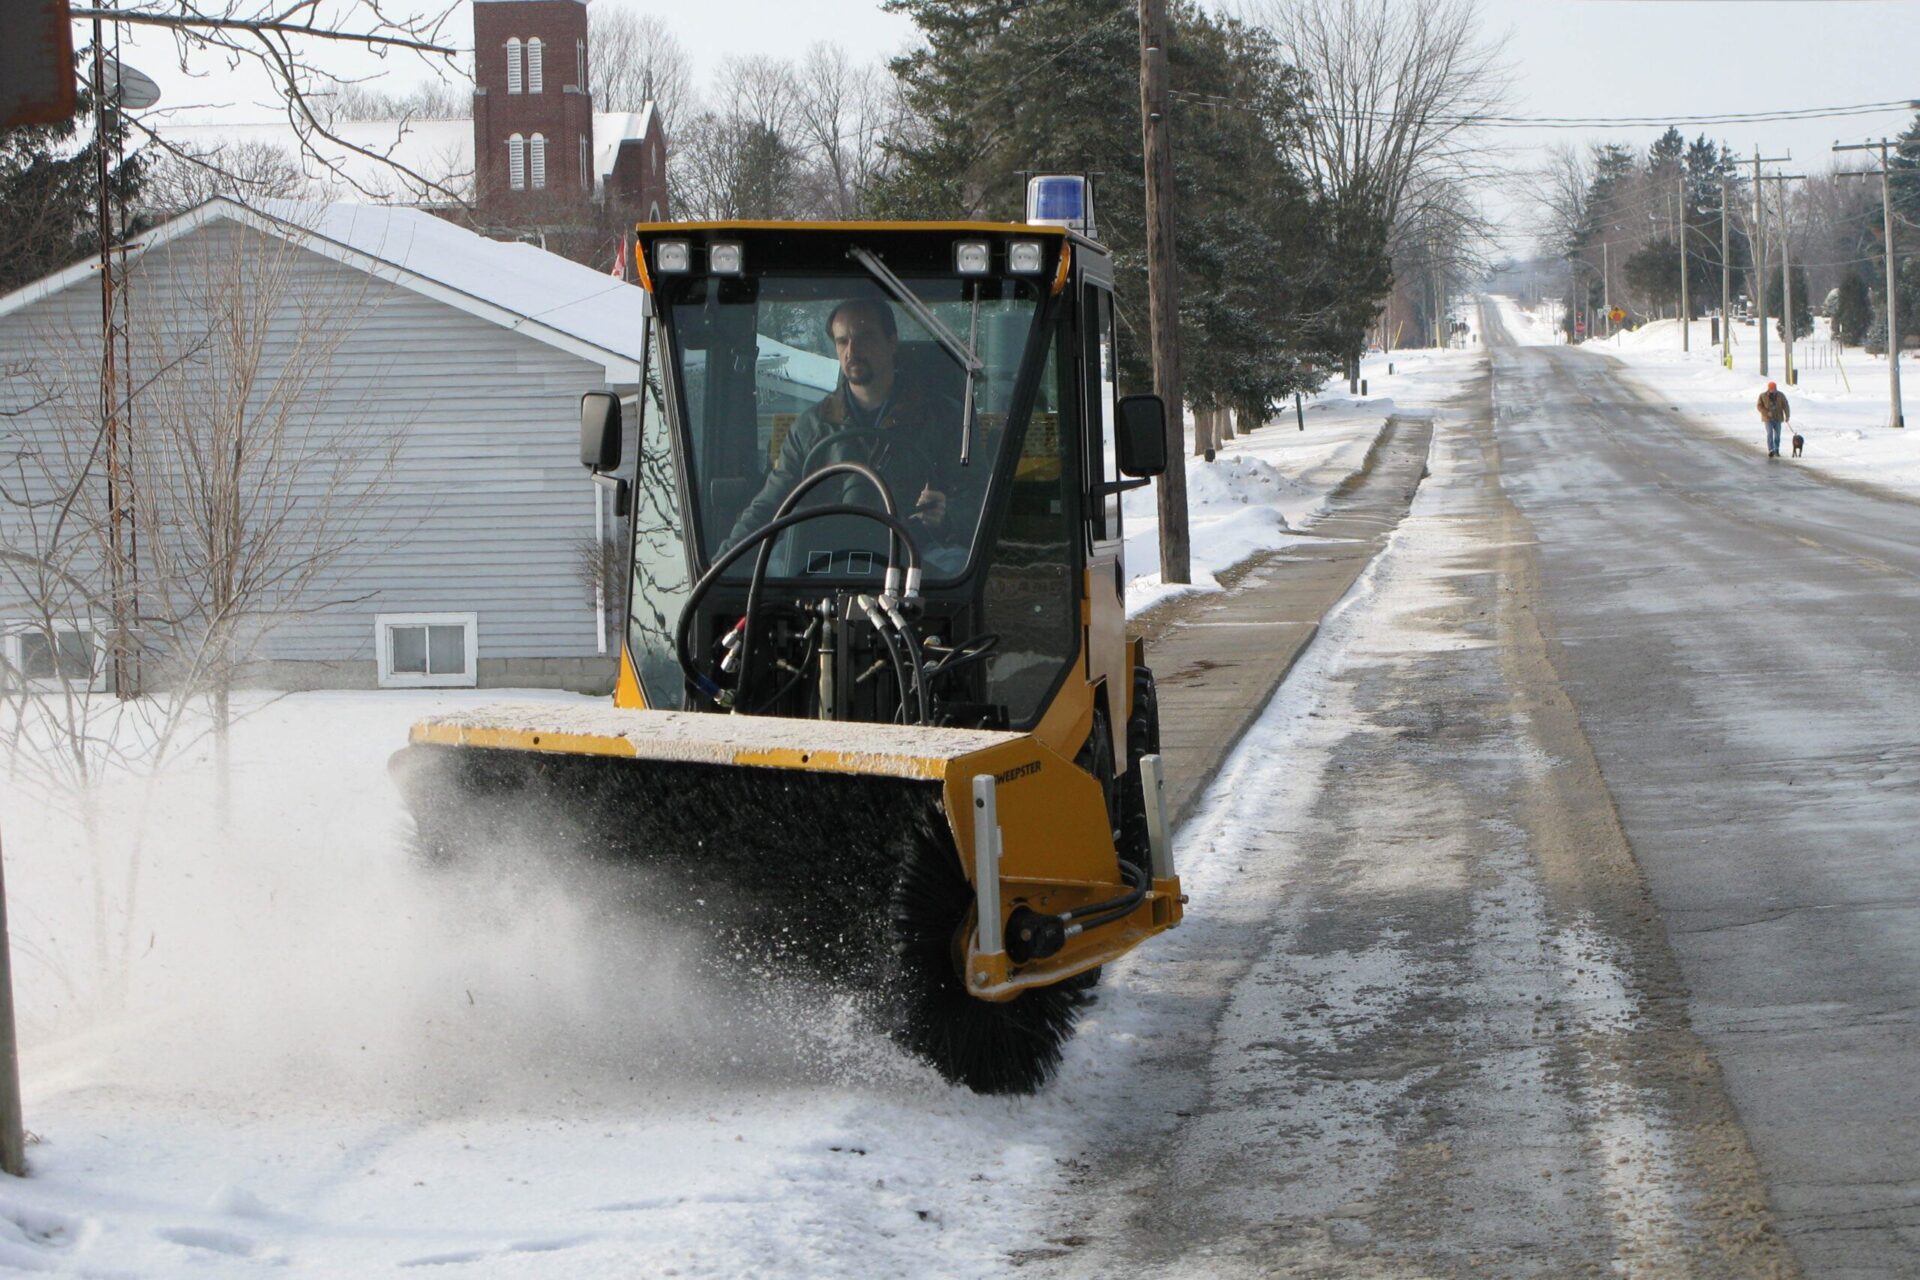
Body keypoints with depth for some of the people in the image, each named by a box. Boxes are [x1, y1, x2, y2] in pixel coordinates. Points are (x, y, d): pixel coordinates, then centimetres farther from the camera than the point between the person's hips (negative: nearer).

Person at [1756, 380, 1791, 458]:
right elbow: (1759, 406, -5)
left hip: (1777, 418, 2)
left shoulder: (1780, 396, -3)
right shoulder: (1763, 396, -6)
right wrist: (1767, 412, -17)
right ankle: (1771, 450, -20)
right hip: (1768, 418, -2)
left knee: (1777, 434, 5)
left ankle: (1776, 451, 19)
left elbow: (1785, 406, -2)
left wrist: (1787, 416, -12)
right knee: (1770, 433, -16)